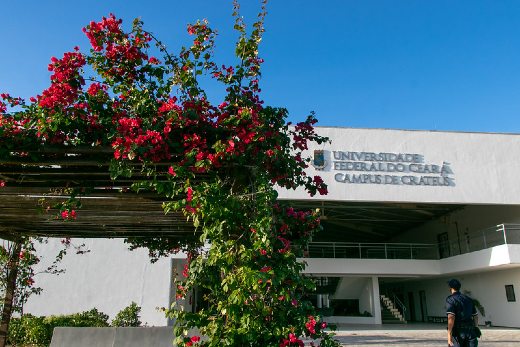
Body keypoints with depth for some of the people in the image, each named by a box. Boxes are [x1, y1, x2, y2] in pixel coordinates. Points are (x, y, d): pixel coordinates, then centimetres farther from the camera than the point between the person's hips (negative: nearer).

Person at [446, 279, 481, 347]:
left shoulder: (450, 299, -6)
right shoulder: (468, 299, 15)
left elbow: (451, 317, -18)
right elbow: (475, 316, 21)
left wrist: (449, 335, -19)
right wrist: (475, 329, 34)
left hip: (458, 331, -5)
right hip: (470, 331, 5)